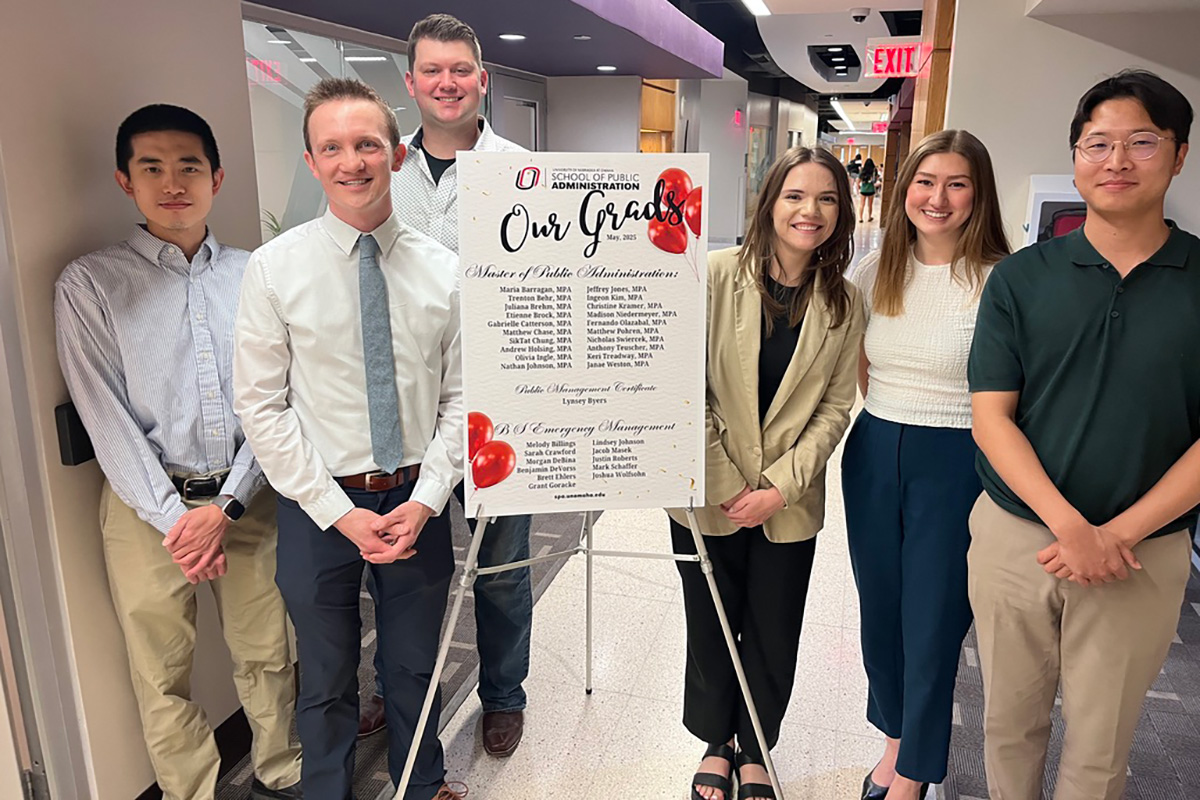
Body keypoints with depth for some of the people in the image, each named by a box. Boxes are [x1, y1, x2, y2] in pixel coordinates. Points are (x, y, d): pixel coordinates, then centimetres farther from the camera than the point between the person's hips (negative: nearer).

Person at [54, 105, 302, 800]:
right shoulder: (90, 284, 0)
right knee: (164, 677, 9)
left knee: (267, 655, 12)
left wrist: (226, 506, -8)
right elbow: (105, 415, -5)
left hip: (246, 498, 2)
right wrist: (173, 517, -11)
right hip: (149, 505, -1)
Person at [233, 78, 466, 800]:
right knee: (327, 679, 17)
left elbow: (461, 397, -1)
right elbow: (261, 405, -7)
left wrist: (426, 500, -11)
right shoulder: (275, 268, -8)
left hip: (418, 501, 2)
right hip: (320, 504, -1)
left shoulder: (443, 269, -3)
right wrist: (340, 512, -12)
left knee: (416, 666, 21)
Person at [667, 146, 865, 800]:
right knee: (710, 629, 14)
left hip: (790, 502, 2)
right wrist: (723, 482, -13)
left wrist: (780, 486, -11)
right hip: (707, 495, -1)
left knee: (773, 640, 12)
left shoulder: (844, 304, -1)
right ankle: (715, 745, 40)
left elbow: (834, 409, -1)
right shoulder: (718, 275, -8)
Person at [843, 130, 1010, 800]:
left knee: (933, 619, 7)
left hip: (956, 464, -5)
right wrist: (891, 422, 10)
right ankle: (896, 737, 41)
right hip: (873, 452, 5)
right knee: (879, 609, 17)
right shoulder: (877, 271, 4)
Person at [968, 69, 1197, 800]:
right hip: (1015, 537, 1)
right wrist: (1069, 525, -16)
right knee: (1009, 723, 16)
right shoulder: (1021, 278, -1)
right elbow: (991, 416, -6)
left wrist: (1119, 533, -13)